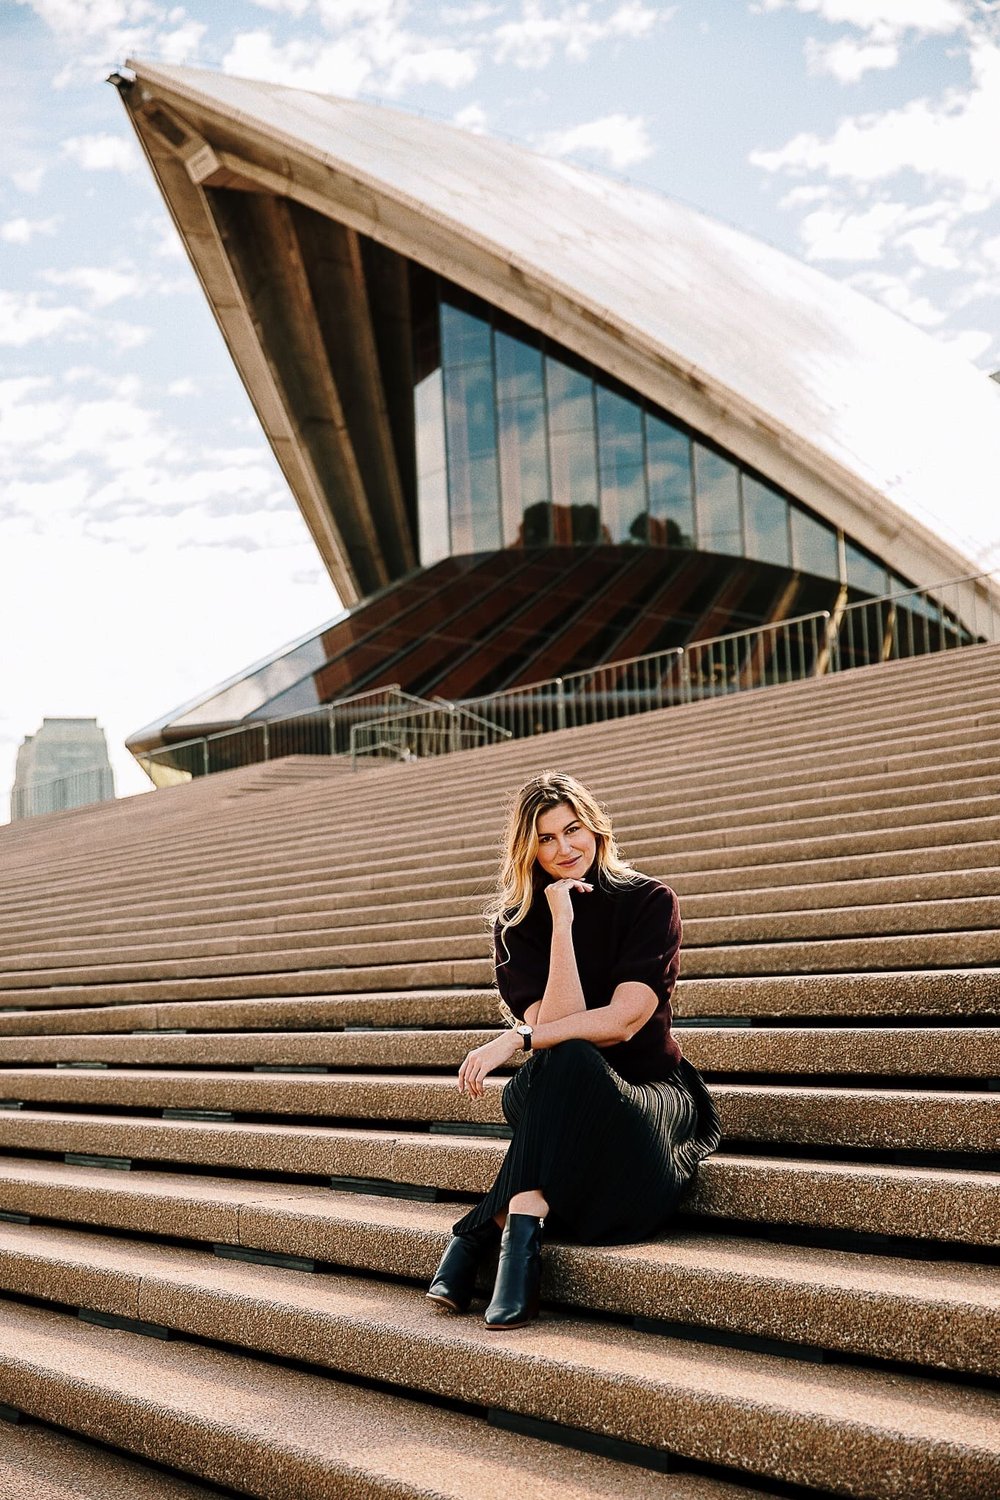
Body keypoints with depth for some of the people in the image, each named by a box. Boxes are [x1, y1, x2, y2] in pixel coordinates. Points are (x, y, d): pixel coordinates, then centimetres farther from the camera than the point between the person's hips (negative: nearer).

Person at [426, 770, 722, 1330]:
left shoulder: (650, 901, -6)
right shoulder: (518, 921, 0)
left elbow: (623, 1021, -19)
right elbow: (556, 1022, -15)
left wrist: (516, 1041, -25)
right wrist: (562, 923, -21)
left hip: (651, 1091, -2)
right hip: (560, 1096, 2)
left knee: (569, 1063, -37)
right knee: (564, 1061, -36)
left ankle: (482, 1230, -36)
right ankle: (521, 1230, -38)